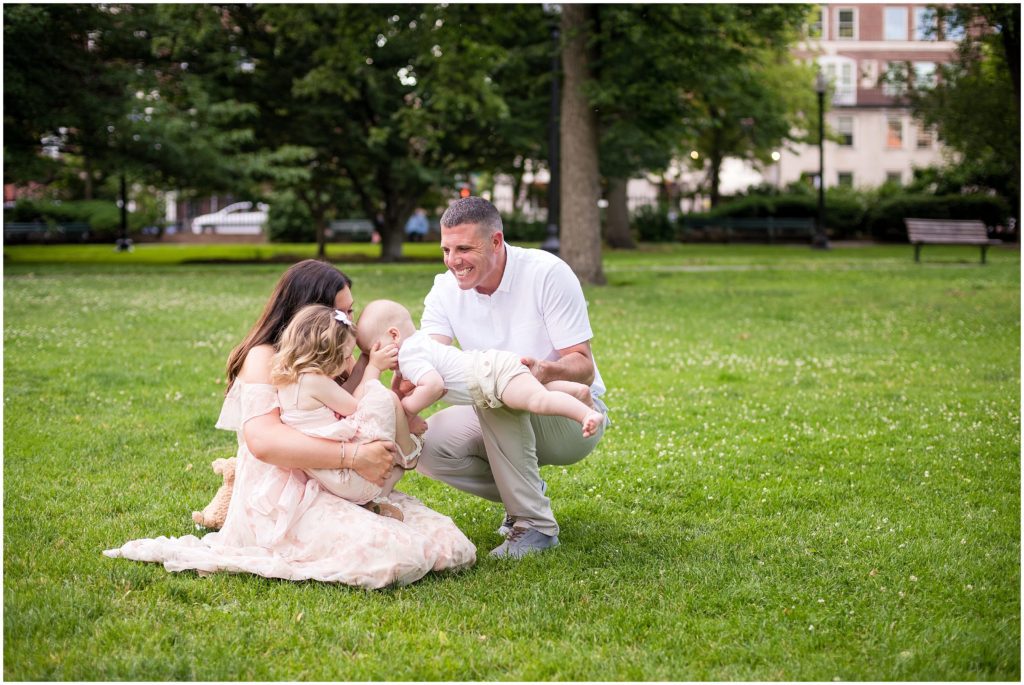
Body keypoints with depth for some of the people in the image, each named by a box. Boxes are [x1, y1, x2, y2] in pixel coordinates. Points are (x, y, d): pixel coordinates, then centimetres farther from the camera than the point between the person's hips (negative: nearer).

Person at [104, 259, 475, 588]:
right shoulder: (264, 358, -5)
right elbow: (263, 440, -21)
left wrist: (368, 363, 1)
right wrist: (353, 456, -26)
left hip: (327, 491, 9)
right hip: (281, 502, -9)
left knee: (450, 545, -5)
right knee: (397, 554, -29)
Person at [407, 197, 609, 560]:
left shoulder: (548, 274, -19)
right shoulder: (446, 290, -6)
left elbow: (584, 367, -21)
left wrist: (545, 371, -45)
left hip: (574, 417, -5)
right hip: (502, 417, 6)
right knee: (425, 444, -20)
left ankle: (536, 524, -25)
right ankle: (525, 493, 5)